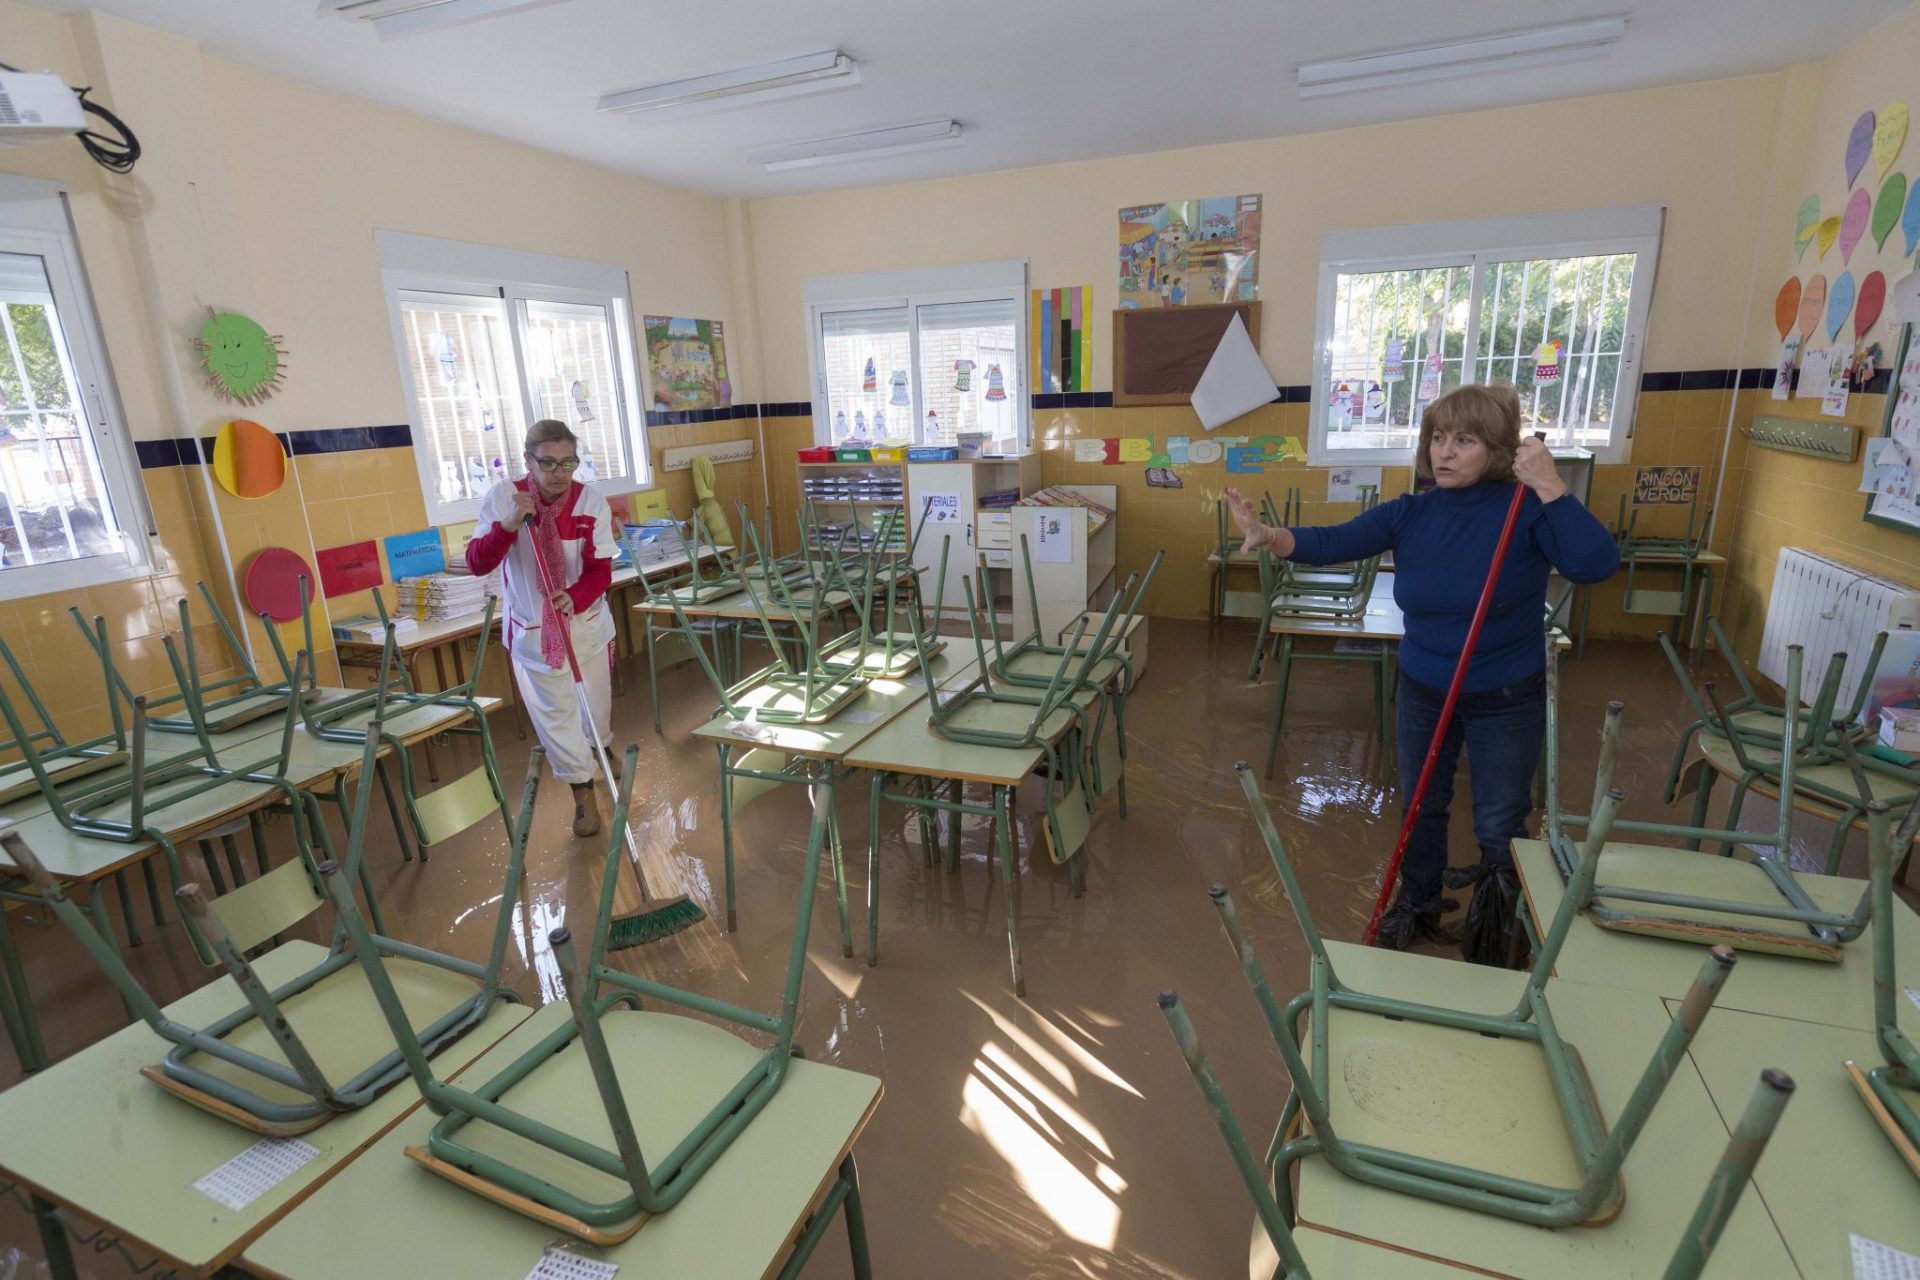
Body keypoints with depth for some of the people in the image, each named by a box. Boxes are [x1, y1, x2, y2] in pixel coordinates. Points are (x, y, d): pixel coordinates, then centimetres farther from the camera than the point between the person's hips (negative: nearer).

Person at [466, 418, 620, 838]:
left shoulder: (592, 504, -13)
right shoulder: (502, 498, -14)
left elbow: (600, 571, -14)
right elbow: (476, 563, -18)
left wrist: (575, 598, -35)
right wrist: (509, 525, -34)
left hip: (587, 625, 1)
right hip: (532, 630, -1)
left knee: (595, 706, 17)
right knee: (554, 715, 5)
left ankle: (598, 752, 51)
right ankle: (583, 792, 24)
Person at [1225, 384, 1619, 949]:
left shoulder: (1524, 510, -16)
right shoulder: (1409, 513, -8)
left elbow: (1596, 563, -30)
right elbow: (1333, 543, -21)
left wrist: (1550, 487, -35)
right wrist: (1270, 537, -40)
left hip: (1506, 699, -3)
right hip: (1423, 690, 3)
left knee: (1499, 825, 11)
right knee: (1421, 807, 19)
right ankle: (1418, 906, 43)